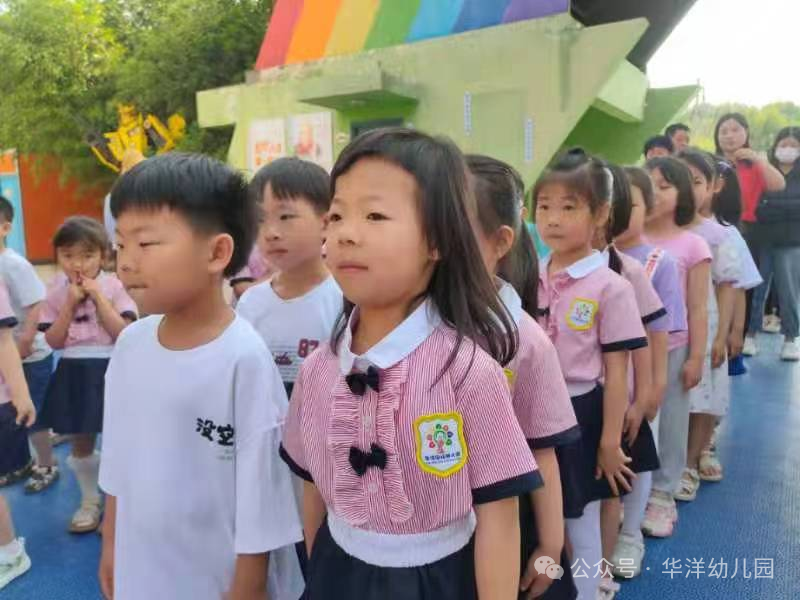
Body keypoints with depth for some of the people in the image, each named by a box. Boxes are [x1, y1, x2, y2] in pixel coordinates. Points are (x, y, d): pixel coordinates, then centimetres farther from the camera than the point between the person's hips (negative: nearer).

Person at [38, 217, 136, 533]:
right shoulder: (56, 291, 0)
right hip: (74, 374, 3)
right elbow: (54, 341, -5)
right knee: (80, 443, 16)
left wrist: (98, 297, -19)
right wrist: (70, 304, -14)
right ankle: (90, 500, 36)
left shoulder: (114, 286, -7)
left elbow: (124, 333, -16)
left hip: (110, 371, -3)